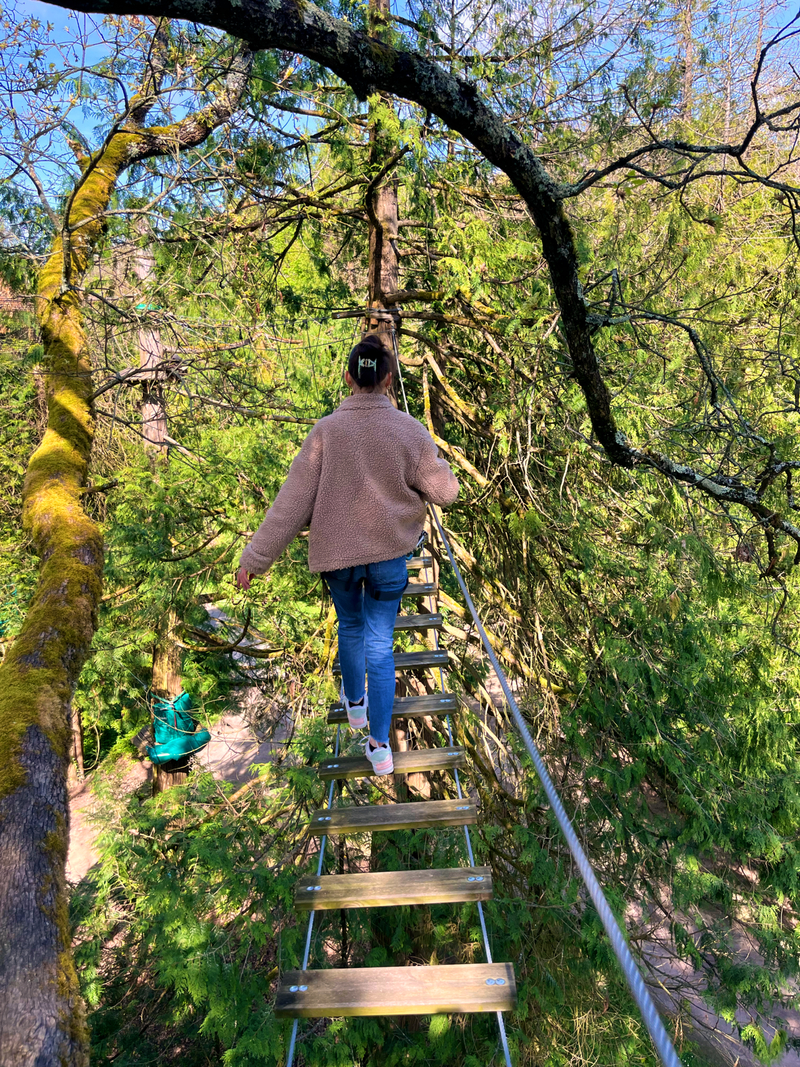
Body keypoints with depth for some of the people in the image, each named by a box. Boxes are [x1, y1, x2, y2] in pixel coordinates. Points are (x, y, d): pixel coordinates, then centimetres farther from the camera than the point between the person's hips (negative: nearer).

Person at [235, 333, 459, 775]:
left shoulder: (326, 430, -12)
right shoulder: (409, 430, -10)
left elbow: (293, 501, -13)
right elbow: (443, 491, -4)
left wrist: (256, 557, -8)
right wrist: (436, 464, 18)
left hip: (336, 553, 1)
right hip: (389, 554, 0)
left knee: (350, 627, 24)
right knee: (379, 643, 8)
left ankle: (355, 701, 47)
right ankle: (379, 745, 12)